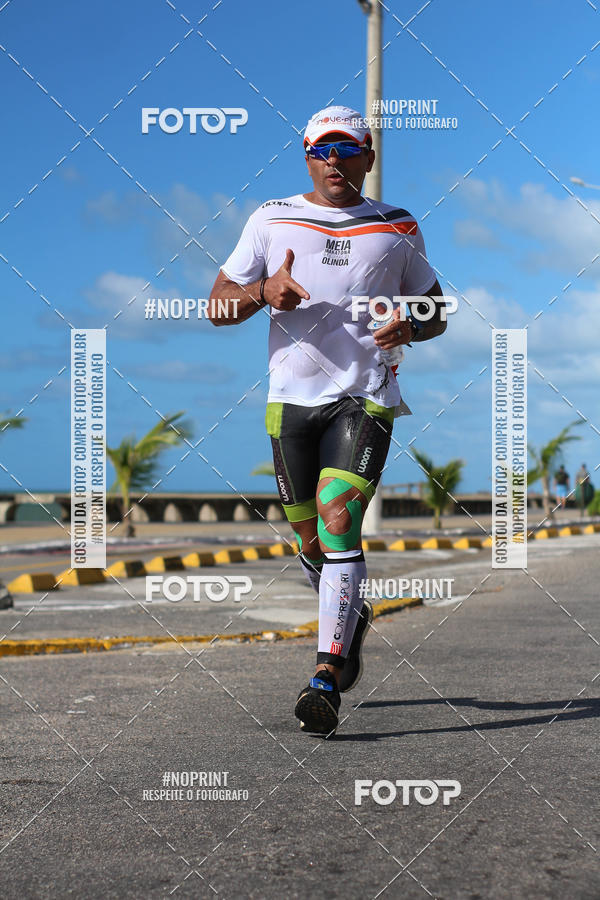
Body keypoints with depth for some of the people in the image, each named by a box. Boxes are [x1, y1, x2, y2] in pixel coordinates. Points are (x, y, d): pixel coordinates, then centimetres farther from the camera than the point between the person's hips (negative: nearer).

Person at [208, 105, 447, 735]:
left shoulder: (397, 230, 9)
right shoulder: (272, 221, 7)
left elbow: (435, 310, 17)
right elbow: (217, 305, 6)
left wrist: (410, 328, -7)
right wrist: (264, 292, -15)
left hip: (366, 398, -2)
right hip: (291, 398, 2)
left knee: (337, 525, -17)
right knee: (311, 540, 10)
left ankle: (326, 680, -16)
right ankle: (351, 619, 40)